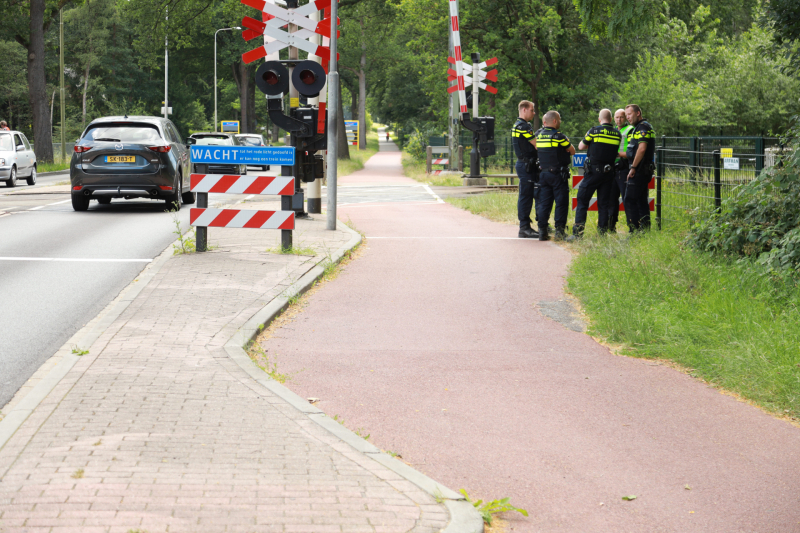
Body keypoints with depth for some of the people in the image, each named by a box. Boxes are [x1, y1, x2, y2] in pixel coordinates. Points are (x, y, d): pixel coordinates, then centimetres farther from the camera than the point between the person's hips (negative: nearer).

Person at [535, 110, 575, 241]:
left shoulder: (539, 135, 4)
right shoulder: (558, 136, -14)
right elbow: (572, 151, -5)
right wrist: (566, 149, 15)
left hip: (543, 174, 6)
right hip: (558, 175, -6)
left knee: (543, 202, 8)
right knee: (561, 202, 0)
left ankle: (542, 231, 5)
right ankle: (559, 230, -4)